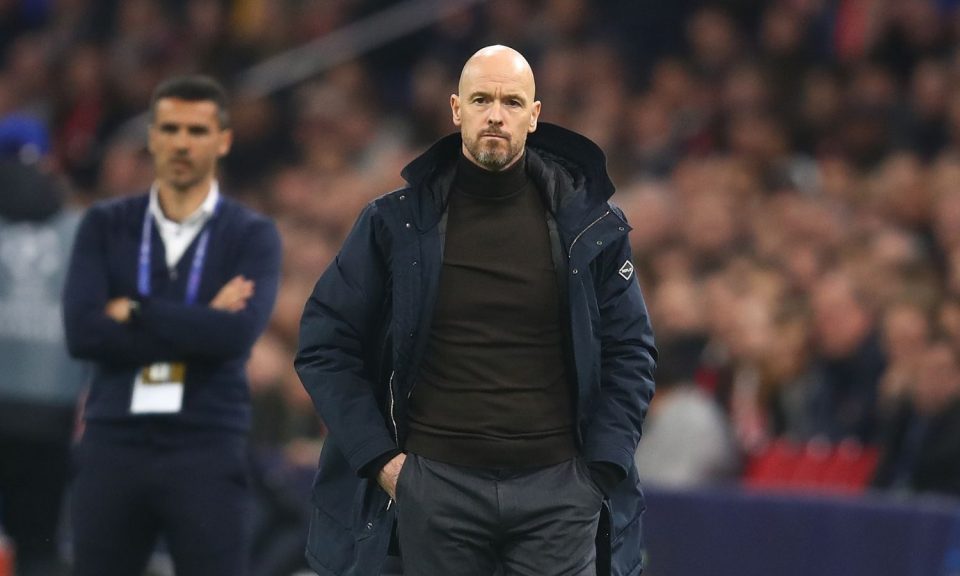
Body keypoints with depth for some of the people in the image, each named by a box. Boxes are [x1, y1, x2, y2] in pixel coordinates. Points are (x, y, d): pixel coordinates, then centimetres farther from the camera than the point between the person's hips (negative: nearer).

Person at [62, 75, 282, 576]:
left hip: (208, 451, -2)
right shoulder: (104, 226, 7)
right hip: (113, 444, 2)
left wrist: (134, 312, -8)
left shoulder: (252, 236, 3)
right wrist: (197, 326, -10)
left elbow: (237, 334, -15)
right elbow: (82, 332, -8)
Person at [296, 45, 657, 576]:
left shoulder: (589, 224, 4)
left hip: (557, 488, 0)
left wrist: (601, 466, -1)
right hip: (434, 485, 0)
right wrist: (377, 456, -2)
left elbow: (630, 351, 9)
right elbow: (325, 344, 5)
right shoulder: (397, 222, 2)